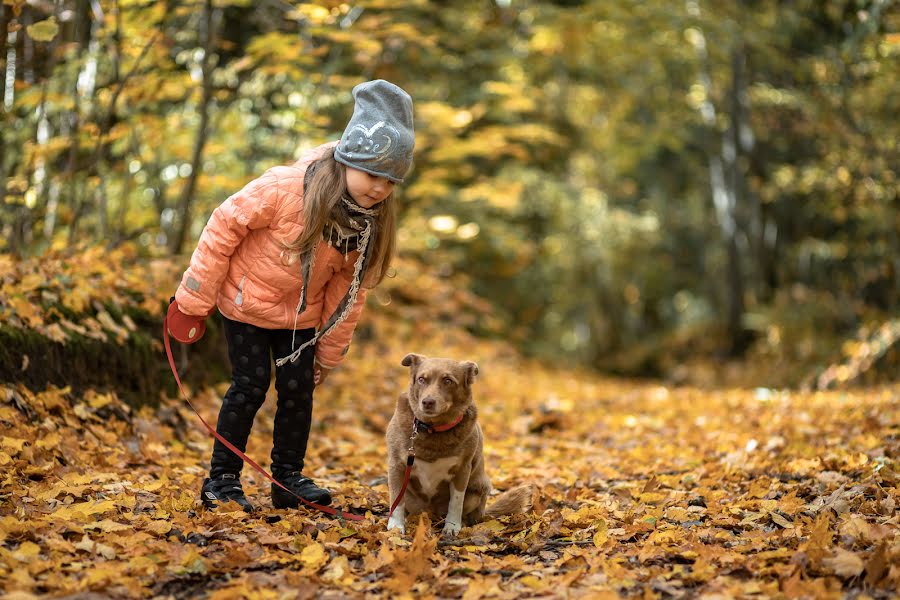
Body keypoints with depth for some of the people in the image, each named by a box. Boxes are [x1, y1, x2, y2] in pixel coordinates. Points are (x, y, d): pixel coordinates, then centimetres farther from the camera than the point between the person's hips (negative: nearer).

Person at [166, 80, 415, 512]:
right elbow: (225, 226, -20)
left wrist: (329, 353, 2)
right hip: (246, 300, -4)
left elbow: (350, 289, -3)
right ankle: (222, 478, 8)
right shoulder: (285, 188, -31)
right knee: (250, 387, -5)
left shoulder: (374, 220, -13)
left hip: (301, 314, 5)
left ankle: (288, 477, 17)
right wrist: (196, 297, -14)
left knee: (298, 388, 2)